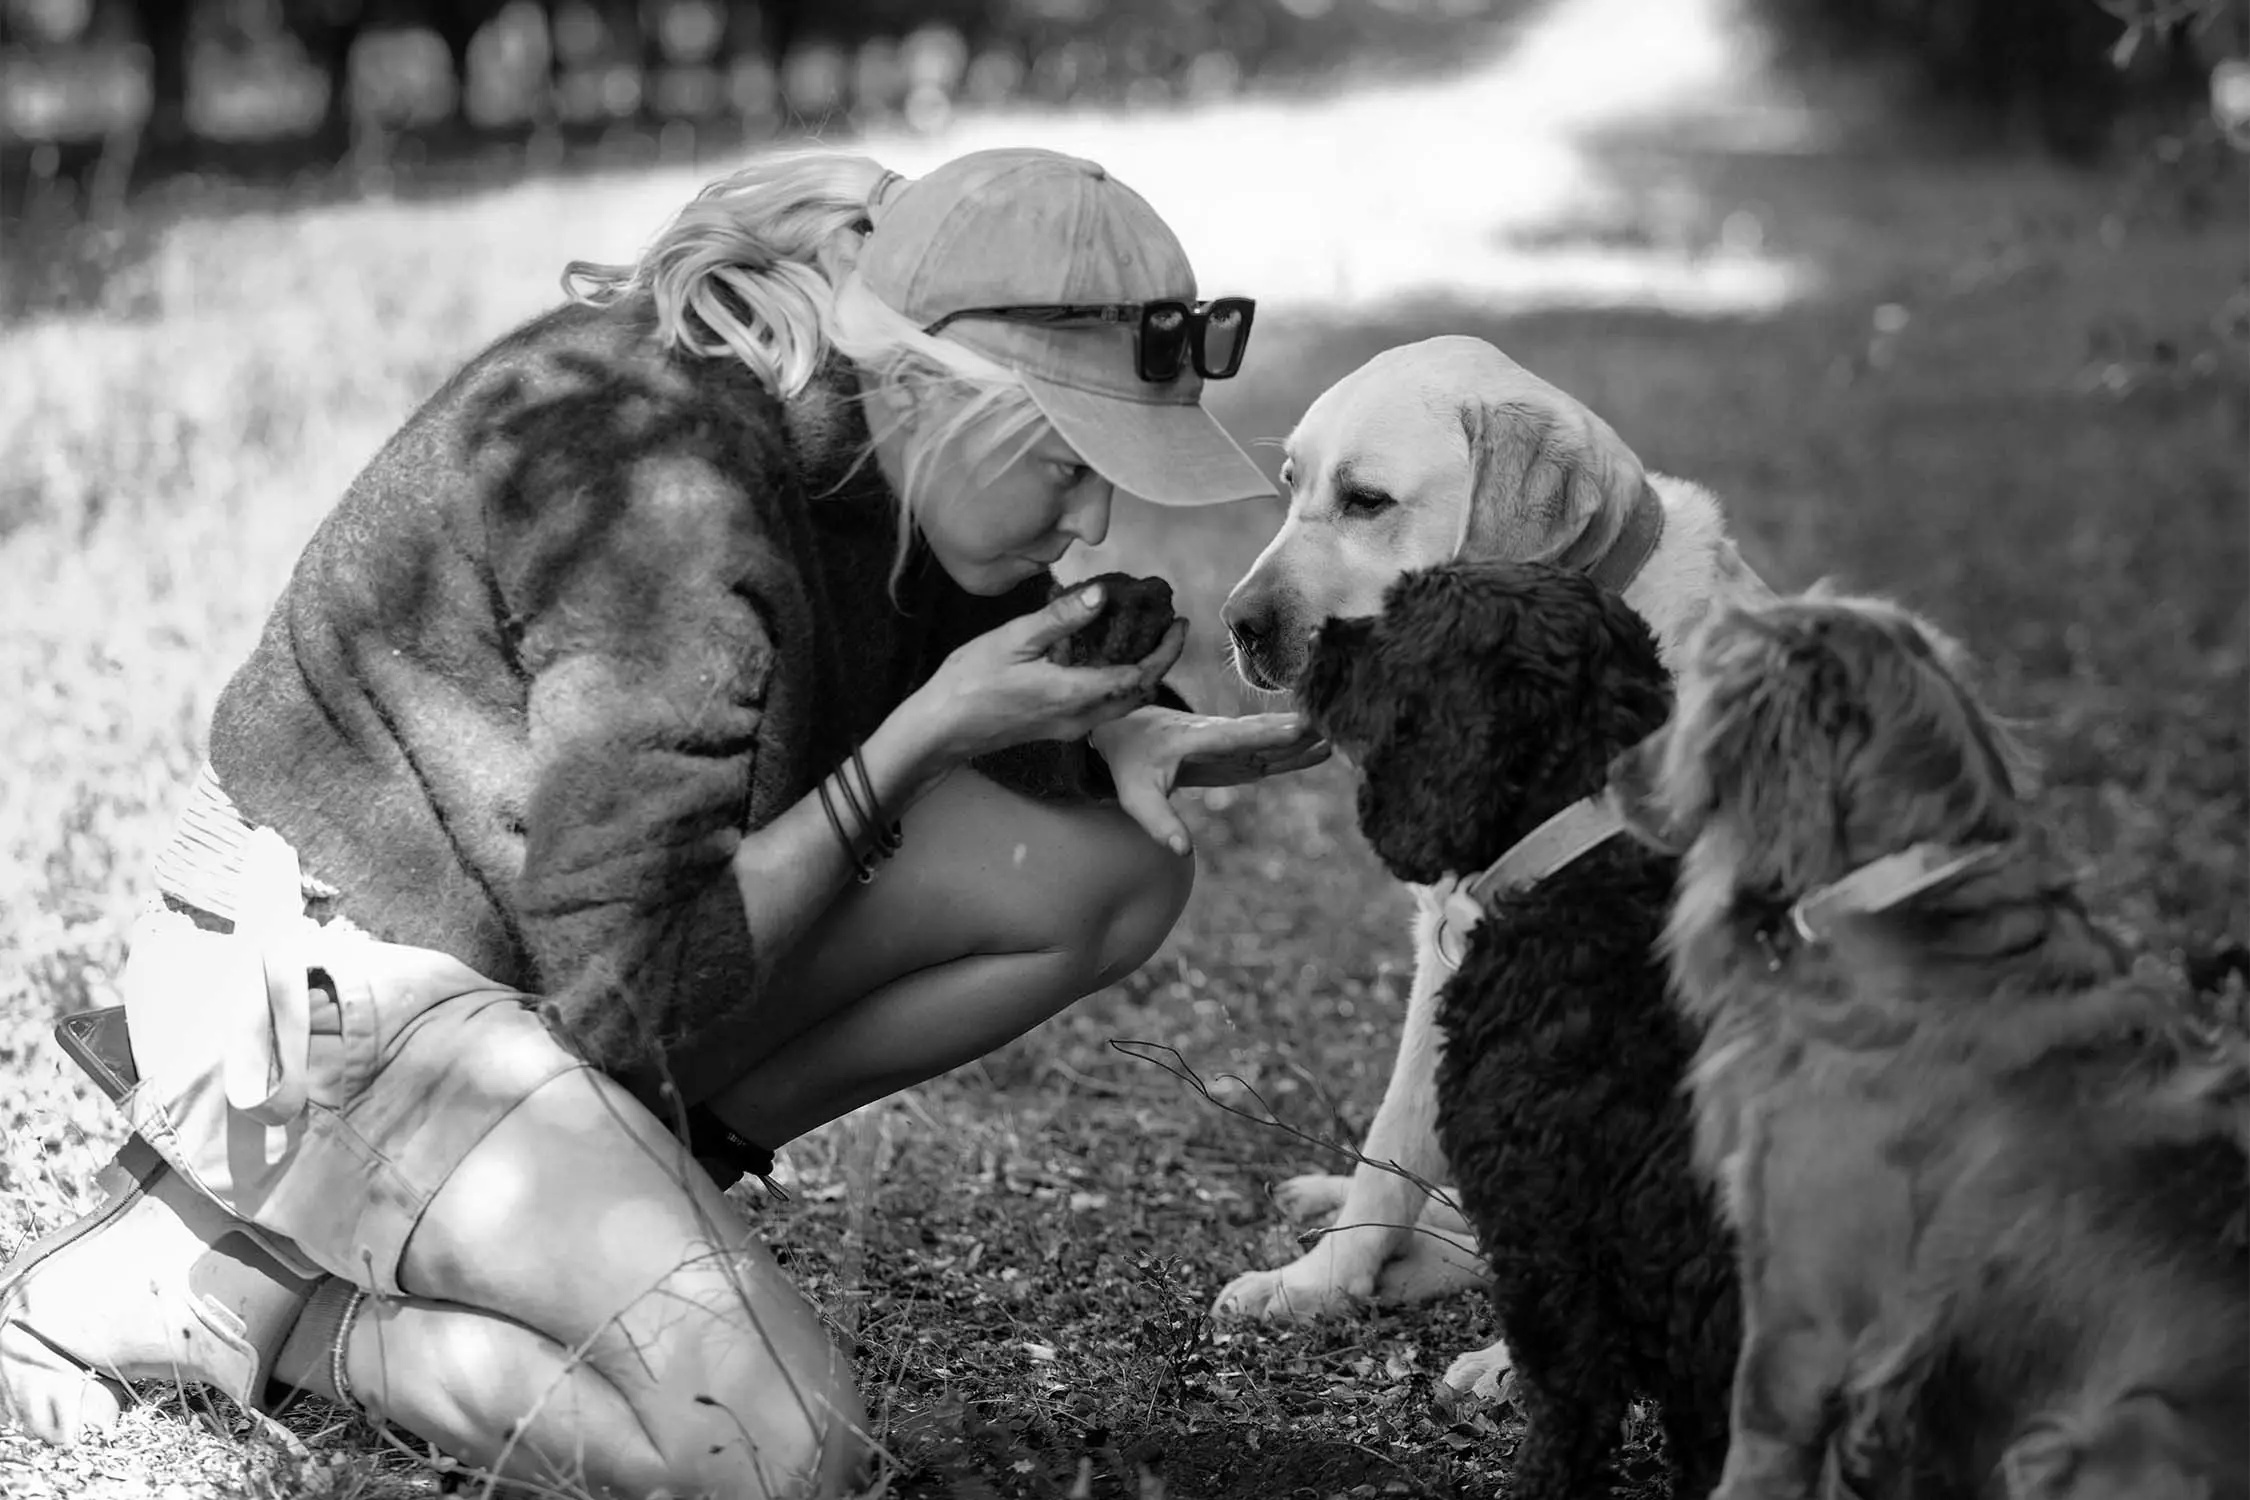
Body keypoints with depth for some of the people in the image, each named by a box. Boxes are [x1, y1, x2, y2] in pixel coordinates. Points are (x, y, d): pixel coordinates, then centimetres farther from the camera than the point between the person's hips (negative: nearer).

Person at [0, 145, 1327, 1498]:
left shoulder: (860, 432, -3)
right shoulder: (672, 501, -29)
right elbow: (637, 999, -25)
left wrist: (1120, 736, -8)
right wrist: (927, 734, -24)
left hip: (551, 931, 9)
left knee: (1118, 868, -1)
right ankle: (222, 1290, -7)